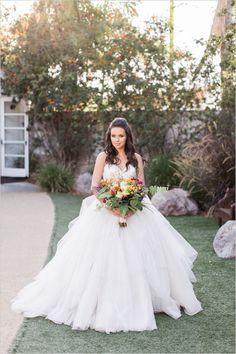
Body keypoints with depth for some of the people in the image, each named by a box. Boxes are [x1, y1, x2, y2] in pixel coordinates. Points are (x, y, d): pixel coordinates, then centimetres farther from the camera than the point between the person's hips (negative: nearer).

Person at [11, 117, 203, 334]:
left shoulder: (136, 158, 7)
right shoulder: (104, 157, 1)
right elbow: (95, 188, -4)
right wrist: (110, 205, -18)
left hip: (133, 212, 2)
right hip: (106, 213, -2)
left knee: (134, 257, 0)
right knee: (103, 258, -6)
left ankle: (138, 303, 16)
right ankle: (105, 305, 4)